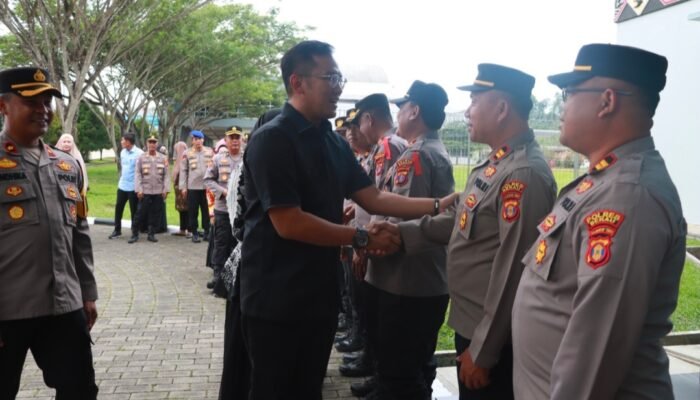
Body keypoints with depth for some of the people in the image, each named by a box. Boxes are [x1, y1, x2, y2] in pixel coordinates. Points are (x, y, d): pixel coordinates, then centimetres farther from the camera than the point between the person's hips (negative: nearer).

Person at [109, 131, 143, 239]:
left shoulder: (139, 153, -15)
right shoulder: (122, 152, 8)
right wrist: (121, 178, 19)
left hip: (133, 187, -7)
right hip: (122, 185, 7)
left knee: (134, 210, 4)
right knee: (118, 207, 10)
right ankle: (117, 230, 23)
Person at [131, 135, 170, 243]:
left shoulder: (163, 158, 6)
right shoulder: (141, 158, 3)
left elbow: (166, 175, 4)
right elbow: (138, 175, 0)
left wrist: (166, 189, -3)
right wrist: (139, 189, -7)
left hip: (159, 192, 1)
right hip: (145, 191, -1)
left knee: (156, 214, 5)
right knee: (141, 214, 1)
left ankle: (151, 234, 16)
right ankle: (135, 234, 9)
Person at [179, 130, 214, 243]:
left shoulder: (210, 152, 5)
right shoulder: (187, 153, 3)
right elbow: (183, 170, 2)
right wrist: (183, 187, -2)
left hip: (207, 186, 1)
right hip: (192, 187, -1)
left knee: (207, 211, 6)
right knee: (193, 211, 3)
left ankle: (207, 232, 15)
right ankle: (195, 233, 12)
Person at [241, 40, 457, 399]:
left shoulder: (334, 142, 8)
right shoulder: (271, 140, -17)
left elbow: (373, 199, 4)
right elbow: (289, 223, -22)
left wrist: (437, 206, -6)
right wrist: (361, 238, -16)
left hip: (320, 294, 7)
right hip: (276, 298, -7)